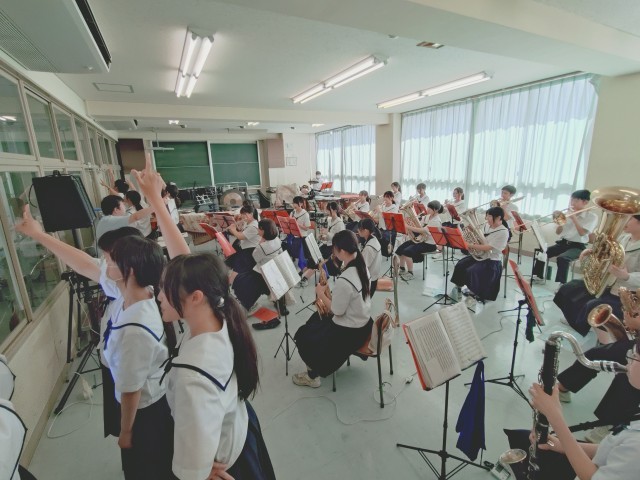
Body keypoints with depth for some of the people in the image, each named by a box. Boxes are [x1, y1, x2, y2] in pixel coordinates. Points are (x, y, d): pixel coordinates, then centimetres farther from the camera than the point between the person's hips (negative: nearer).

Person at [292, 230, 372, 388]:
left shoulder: (344, 280, -33)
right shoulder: (362, 266, -6)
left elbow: (337, 311, -21)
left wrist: (321, 294, -10)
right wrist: (329, 295, 2)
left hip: (349, 332, -8)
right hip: (363, 322, 9)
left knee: (302, 335, 9)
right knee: (316, 318, 27)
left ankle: (313, 375, 24)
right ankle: (320, 364, 39)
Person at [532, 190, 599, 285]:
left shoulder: (592, 216, -3)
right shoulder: (569, 214, 10)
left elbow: (582, 233, -17)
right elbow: (558, 232, 9)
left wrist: (574, 218, -14)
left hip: (577, 246, -6)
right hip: (563, 243, 6)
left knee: (562, 258, -35)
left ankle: (561, 284, -29)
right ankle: (538, 276, 3)